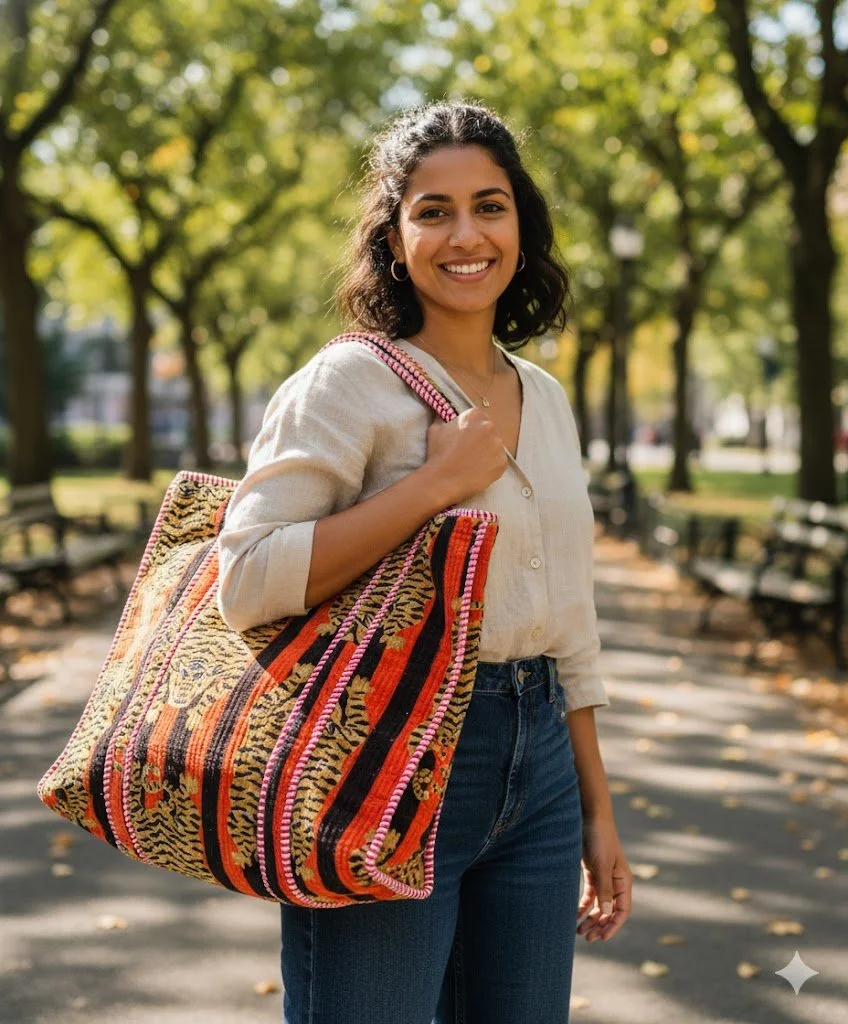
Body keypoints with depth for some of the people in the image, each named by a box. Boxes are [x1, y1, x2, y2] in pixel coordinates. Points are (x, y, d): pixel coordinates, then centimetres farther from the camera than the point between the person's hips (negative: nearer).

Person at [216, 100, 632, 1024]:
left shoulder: (544, 398, 11)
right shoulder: (351, 381, -9)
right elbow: (246, 583, -20)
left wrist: (597, 810, 17)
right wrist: (438, 480, -19)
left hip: (538, 768, 6)